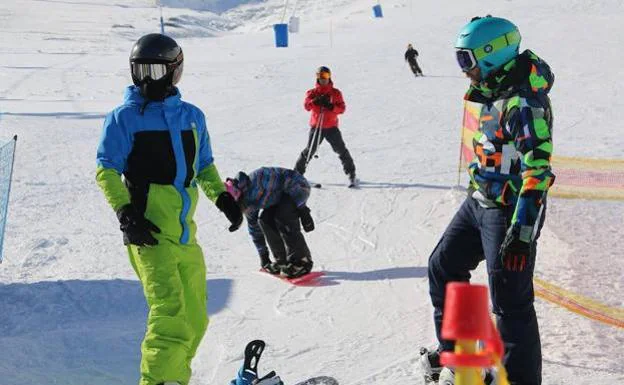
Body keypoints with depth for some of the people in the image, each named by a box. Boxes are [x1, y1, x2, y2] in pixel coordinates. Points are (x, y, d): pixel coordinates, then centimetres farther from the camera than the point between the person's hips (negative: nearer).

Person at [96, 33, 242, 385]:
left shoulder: (192, 116, 13)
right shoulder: (125, 117, -1)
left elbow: (204, 167, 23)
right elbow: (107, 172, -3)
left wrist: (222, 197, 7)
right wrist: (126, 213, -15)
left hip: (185, 232, 6)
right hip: (148, 231, -6)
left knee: (195, 320, 13)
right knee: (170, 311, -21)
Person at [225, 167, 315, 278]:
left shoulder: (256, 180, -33)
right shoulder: (246, 202, -5)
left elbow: (290, 184, -27)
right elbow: (254, 228, 8)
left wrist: (303, 211, -24)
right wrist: (263, 255, 13)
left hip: (298, 187, -8)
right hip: (280, 195, 8)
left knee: (282, 217, -25)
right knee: (264, 220, -8)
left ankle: (302, 261, -19)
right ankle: (282, 260, 4)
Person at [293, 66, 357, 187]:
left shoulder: (335, 93, 5)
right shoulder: (312, 93, 5)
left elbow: (342, 108, -3)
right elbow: (306, 105, -12)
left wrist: (331, 106, -22)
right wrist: (315, 101, -31)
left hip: (331, 126, 0)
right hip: (316, 126, 0)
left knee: (341, 150, -4)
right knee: (309, 150, -2)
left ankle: (351, 175, 3)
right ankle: (297, 173, 11)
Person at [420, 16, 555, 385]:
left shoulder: (524, 102, -23)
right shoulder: (492, 90, 7)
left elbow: (537, 171, -28)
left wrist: (521, 231, -31)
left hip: (510, 211, -10)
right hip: (479, 202, 10)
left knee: (510, 300, -7)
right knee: (444, 267, 18)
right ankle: (454, 352, 32)